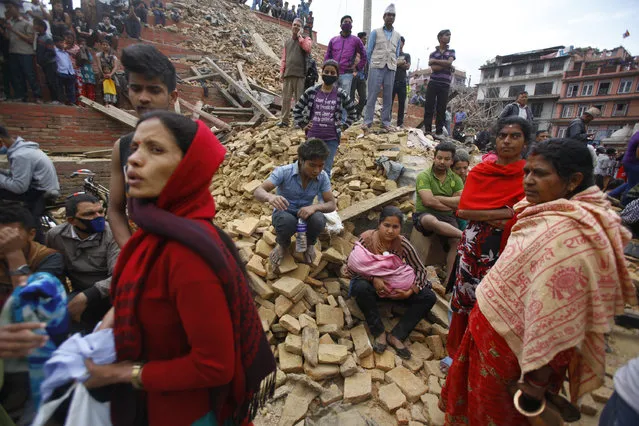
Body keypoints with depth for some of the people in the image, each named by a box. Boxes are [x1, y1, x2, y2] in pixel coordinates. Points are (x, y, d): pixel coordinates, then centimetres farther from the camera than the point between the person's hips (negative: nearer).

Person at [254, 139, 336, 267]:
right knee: (287, 221, -38)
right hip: (284, 213, -2)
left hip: (305, 214, 2)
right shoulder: (284, 171, -22)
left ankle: (309, 244, 5)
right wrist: (270, 197, -52)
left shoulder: (323, 177, -14)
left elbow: (331, 204, -12)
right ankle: (283, 245, 1)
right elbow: (258, 192, -26)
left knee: (318, 220, -32)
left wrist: (314, 207, -35)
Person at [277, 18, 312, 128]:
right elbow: (284, 58, 18)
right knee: (286, 98, 1)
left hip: (300, 74, -4)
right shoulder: (287, 41, 21)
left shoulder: (305, 39, 9)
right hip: (287, 74, 4)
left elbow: (307, 48, -15)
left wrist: (299, 36, -4)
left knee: (299, 99, -3)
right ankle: (284, 120, 5)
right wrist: (281, 71, 8)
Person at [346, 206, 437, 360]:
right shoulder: (366, 239, -20)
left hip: (398, 288, 2)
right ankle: (379, 333, -19)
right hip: (372, 284, -2)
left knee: (429, 297, -17)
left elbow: (420, 270, -8)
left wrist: (410, 291, -23)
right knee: (361, 288, -37)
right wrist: (373, 279, -30)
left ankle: (396, 335, -15)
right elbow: (351, 267, -15)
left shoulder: (403, 244, -17)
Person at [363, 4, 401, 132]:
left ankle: (385, 122, 6)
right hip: (376, 67, -3)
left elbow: (397, 54, 18)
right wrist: (372, 65, 9)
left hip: (391, 69, 3)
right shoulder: (375, 32, 7)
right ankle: (367, 122, -8)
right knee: (372, 95, -8)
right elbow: (369, 51, 7)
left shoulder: (397, 36, 15)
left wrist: (392, 64, 12)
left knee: (388, 97, 1)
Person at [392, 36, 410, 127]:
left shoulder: (406, 55, 17)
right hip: (392, 81, -1)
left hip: (402, 82, 1)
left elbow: (408, 67, 2)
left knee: (401, 103, 0)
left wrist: (396, 63, -4)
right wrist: (401, 63, -8)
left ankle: (400, 122, 3)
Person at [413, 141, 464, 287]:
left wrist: (437, 198, -9)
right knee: (432, 221, -41)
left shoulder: (456, 179, 10)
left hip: (447, 218, 4)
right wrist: (451, 204, -4)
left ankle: (448, 280, -17)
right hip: (424, 215, -3)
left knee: (457, 242, -24)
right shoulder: (424, 176, -2)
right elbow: (428, 201, -14)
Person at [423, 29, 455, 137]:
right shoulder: (433, 53, 10)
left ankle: (439, 132, 1)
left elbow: (449, 62, -6)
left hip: (445, 85, 1)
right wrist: (448, 67, -6)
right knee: (429, 107, -4)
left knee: (441, 109, 0)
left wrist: (435, 61, -4)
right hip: (433, 83, 0)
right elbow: (434, 68, -6)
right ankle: (427, 130, 0)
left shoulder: (451, 51, 14)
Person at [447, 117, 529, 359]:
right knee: (465, 296, 12)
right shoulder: (480, 171, 1)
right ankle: (457, 351, 33)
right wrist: (505, 213, -16)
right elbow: (463, 210, -10)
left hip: (506, 250, -2)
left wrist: (484, 214, -18)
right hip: (473, 246, 2)